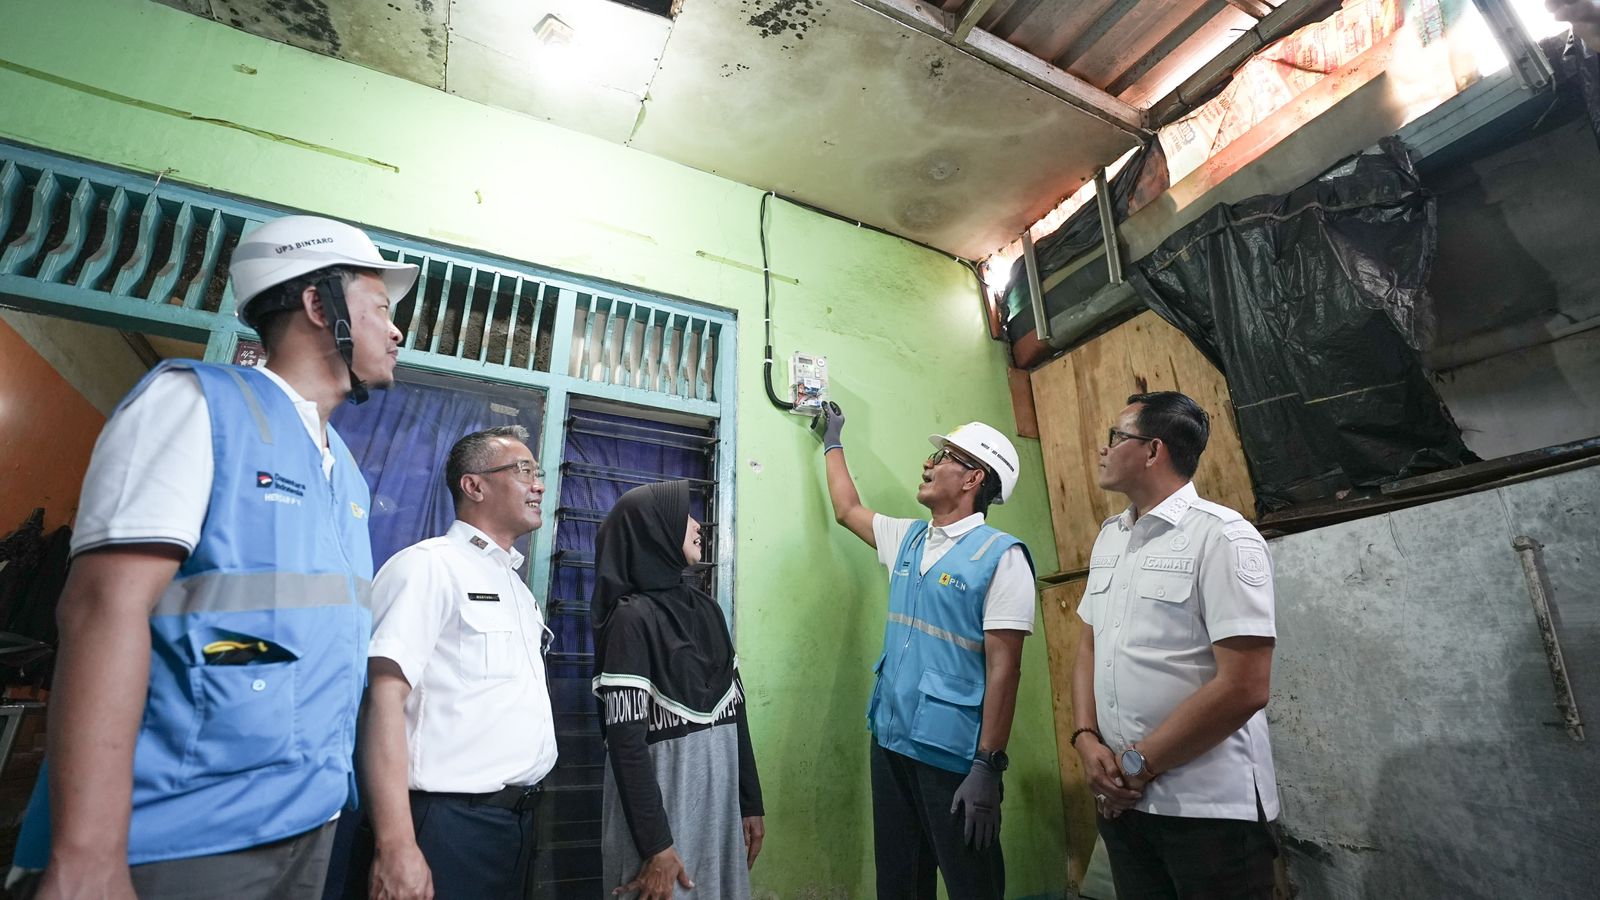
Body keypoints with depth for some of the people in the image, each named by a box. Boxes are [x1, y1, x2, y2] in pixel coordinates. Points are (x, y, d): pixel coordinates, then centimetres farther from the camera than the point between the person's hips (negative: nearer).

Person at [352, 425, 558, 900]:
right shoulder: (429, 566, -12)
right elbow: (384, 700, -20)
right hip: (450, 822, -8)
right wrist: (396, 847, -25)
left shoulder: (517, 585, 15)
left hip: (518, 820, 8)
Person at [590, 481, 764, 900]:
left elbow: (735, 712, 8)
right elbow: (625, 740, -16)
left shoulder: (706, 608, 6)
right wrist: (655, 844, -16)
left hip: (720, 806, 6)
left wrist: (751, 802, 8)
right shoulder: (631, 617, -14)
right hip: (663, 810, -6)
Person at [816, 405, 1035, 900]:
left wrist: (988, 768, -18)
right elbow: (847, 509, 24)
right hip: (890, 741, 7)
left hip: (953, 755, -7)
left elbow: (1003, 667, -16)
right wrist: (832, 442, 32)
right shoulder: (907, 539, 8)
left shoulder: (1001, 555, -13)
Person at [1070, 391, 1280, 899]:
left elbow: (1243, 688, -20)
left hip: (1210, 808, -6)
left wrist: (1138, 764, -15)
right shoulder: (1109, 537, 6)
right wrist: (1087, 741, -4)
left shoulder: (1222, 536, -14)